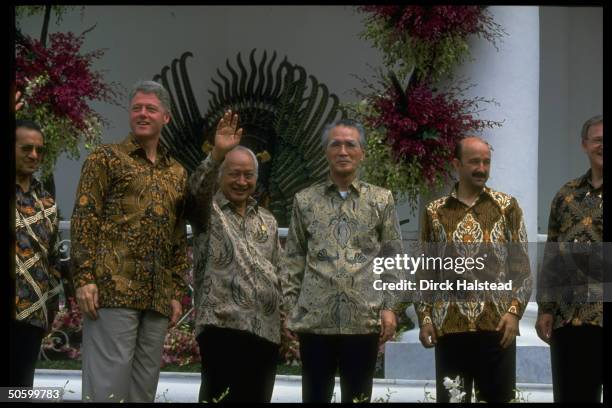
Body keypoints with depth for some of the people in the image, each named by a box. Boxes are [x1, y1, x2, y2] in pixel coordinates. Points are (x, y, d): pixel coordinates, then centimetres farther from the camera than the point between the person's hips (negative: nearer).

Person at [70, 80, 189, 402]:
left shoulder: (177, 173, 20)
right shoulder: (106, 158, 5)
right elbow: (84, 219, -3)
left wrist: (177, 292, 14)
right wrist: (84, 277, -13)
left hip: (158, 299, 5)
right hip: (113, 289, -5)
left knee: (144, 386, 6)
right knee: (108, 384, -10)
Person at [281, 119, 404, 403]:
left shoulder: (381, 200, 8)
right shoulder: (304, 200, 9)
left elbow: (392, 259, 6)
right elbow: (293, 260, 10)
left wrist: (390, 307, -3)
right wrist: (290, 309, 2)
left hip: (364, 320, 0)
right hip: (314, 319, 1)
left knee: (358, 398, 6)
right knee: (315, 398, 5)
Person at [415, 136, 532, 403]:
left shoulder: (506, 206, 5)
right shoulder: (435, 212, 8)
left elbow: (522, 266, 3)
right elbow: (423, 271, 11)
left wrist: (514, 311, -8)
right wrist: (424, 317, 1)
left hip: (496, 324, -1)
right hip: (449, 325, 1)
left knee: (498, 398, 2)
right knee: (450, 400, 5)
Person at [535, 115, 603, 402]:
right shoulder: (566, 195, 11)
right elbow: (551, 256, 14)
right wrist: (545, 308, 9)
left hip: (600, 316, -4)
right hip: (567, 317, 4)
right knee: (571, 396, 9)